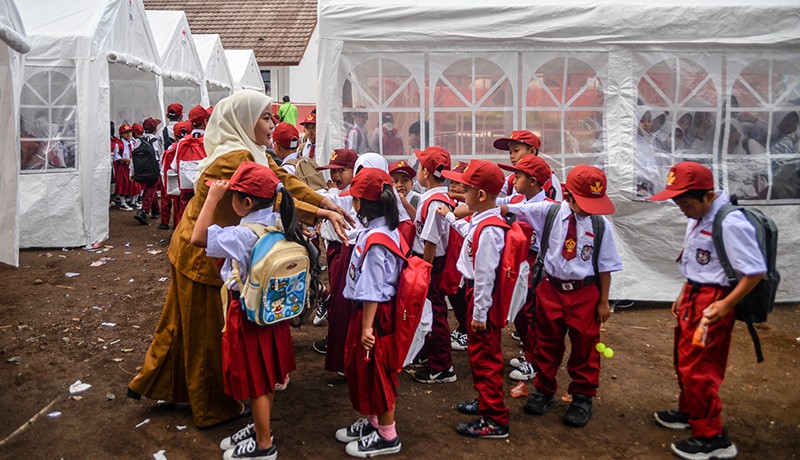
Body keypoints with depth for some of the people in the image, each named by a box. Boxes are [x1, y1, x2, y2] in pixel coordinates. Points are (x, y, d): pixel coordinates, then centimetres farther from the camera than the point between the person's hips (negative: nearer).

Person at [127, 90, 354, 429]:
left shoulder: (252, 153, 5)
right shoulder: (235, 158, -27)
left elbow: (285, 180, -3)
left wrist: (328, 204, -12)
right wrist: (323, 214, -30)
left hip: (195, 248, 10)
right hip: (202, 254, -9)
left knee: (184, 322, 23)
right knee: (207, 330, 7)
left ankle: (150, 382, 41)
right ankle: (213, 408, 25)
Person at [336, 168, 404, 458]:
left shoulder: (374, 239, -25)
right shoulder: (388, 230, 4)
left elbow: (372, 291, -24)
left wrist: (367, 327, -19)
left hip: (375, 314, -10)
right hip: (367, 310, 10)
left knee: (375, 372, 6)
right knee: (360, 367, 22)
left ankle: (387, 436, 23)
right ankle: (371, 422, 40)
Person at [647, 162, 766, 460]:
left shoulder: (730, 223, -23)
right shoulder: (698, 218, 5)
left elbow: (756, 271, -22)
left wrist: (726, 304, -24)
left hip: (712, 303, -9)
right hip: (693, 297, 9)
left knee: (697, 367, -2)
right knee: (684, 360, 21)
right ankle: (689, 412, 42)